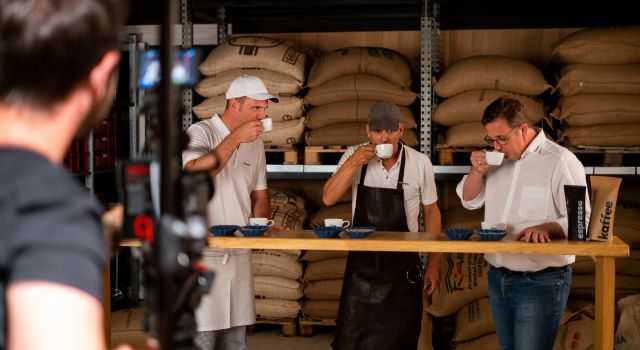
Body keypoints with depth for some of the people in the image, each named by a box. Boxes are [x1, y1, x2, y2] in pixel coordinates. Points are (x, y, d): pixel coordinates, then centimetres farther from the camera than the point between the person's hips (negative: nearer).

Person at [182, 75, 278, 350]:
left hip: (240, 254, 6)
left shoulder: (255, 142, 12)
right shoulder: (201, 132, -7)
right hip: (203, 255, -6)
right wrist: (235, 138, -24)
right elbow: (195, 174, -27)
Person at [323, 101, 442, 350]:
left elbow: (431, 212, 4)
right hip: (361, 264, 1)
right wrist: (353, 162, -20)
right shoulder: (354, 156, -3)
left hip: (402, 266, -1)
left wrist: (434, 264, 3)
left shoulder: (420, 163, -6)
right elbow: (328, 198, -9)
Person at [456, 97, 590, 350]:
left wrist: (545, 228, -34)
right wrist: (477, 171, -3)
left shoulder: (560, 162, -12)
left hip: (541, 282, -7)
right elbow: (470, 200, 17)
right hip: (498, 278, 7)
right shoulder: (496, 158, 11)